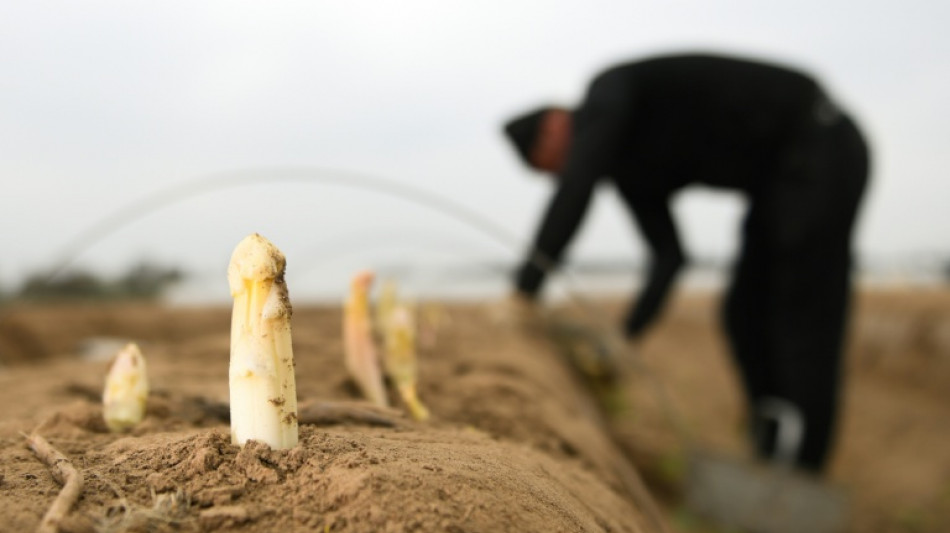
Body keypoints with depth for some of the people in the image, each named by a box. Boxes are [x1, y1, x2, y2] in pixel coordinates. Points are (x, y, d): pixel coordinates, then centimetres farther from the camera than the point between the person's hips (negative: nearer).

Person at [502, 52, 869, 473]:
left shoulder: (607, 92, -15)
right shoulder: (627, 172, 8)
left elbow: (576, 190, -30)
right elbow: (669, 256, 3)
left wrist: (527, 282, -30)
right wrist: (628, 333, -5)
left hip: (822, 150, -9)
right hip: (778, 171, 9)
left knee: (803, 316, -9)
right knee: (745, 313, 7)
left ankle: (799, 474, -2)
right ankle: (774, 456, 15)